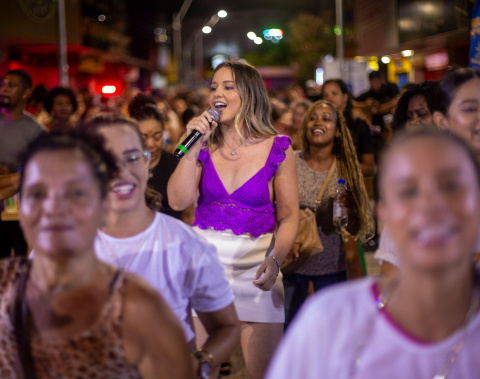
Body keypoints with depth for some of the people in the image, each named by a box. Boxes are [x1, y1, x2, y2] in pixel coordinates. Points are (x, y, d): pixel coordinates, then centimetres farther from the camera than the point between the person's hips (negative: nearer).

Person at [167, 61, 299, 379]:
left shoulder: (277, 149, -3)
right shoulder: (205, 146, 4)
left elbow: (289, 217, -2)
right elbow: (178, 201, -6)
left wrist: (275, 260, -17)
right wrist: (194, 146, -11)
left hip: (255, 263, -2)